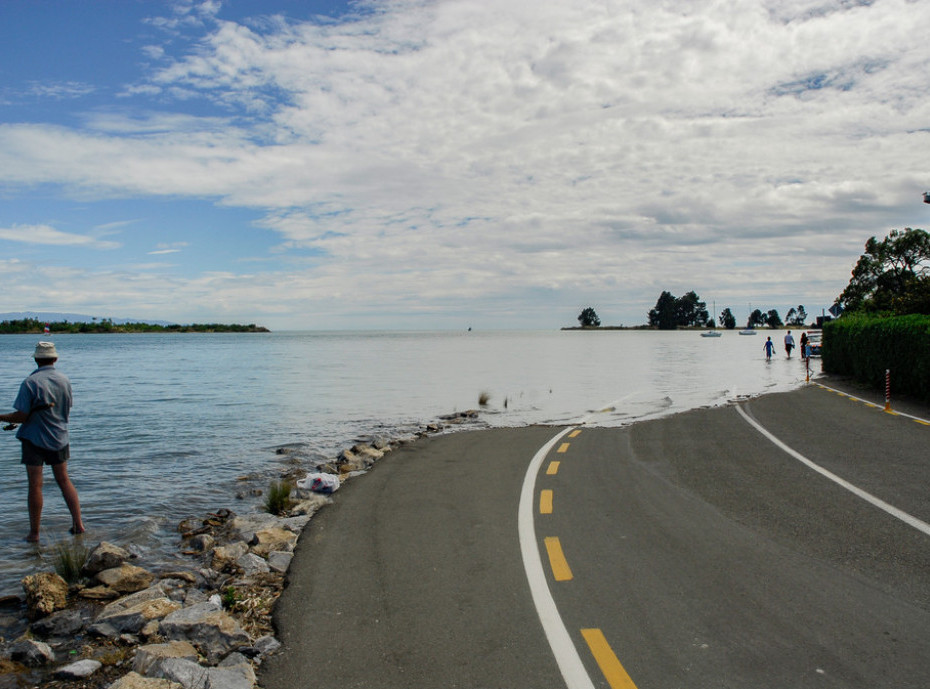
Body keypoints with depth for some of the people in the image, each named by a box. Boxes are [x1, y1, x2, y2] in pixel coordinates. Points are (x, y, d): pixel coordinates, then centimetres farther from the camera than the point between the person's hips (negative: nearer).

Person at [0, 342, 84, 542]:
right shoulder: (65, 380, 0)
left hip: (35, 439, -5)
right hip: (60, 439, 5)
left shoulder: (30, 382, -15)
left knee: (35, 485, 2)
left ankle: (34, 533, 8)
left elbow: (22, 416, -14)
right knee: (64, 480, 14)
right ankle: (78, 523, 13)